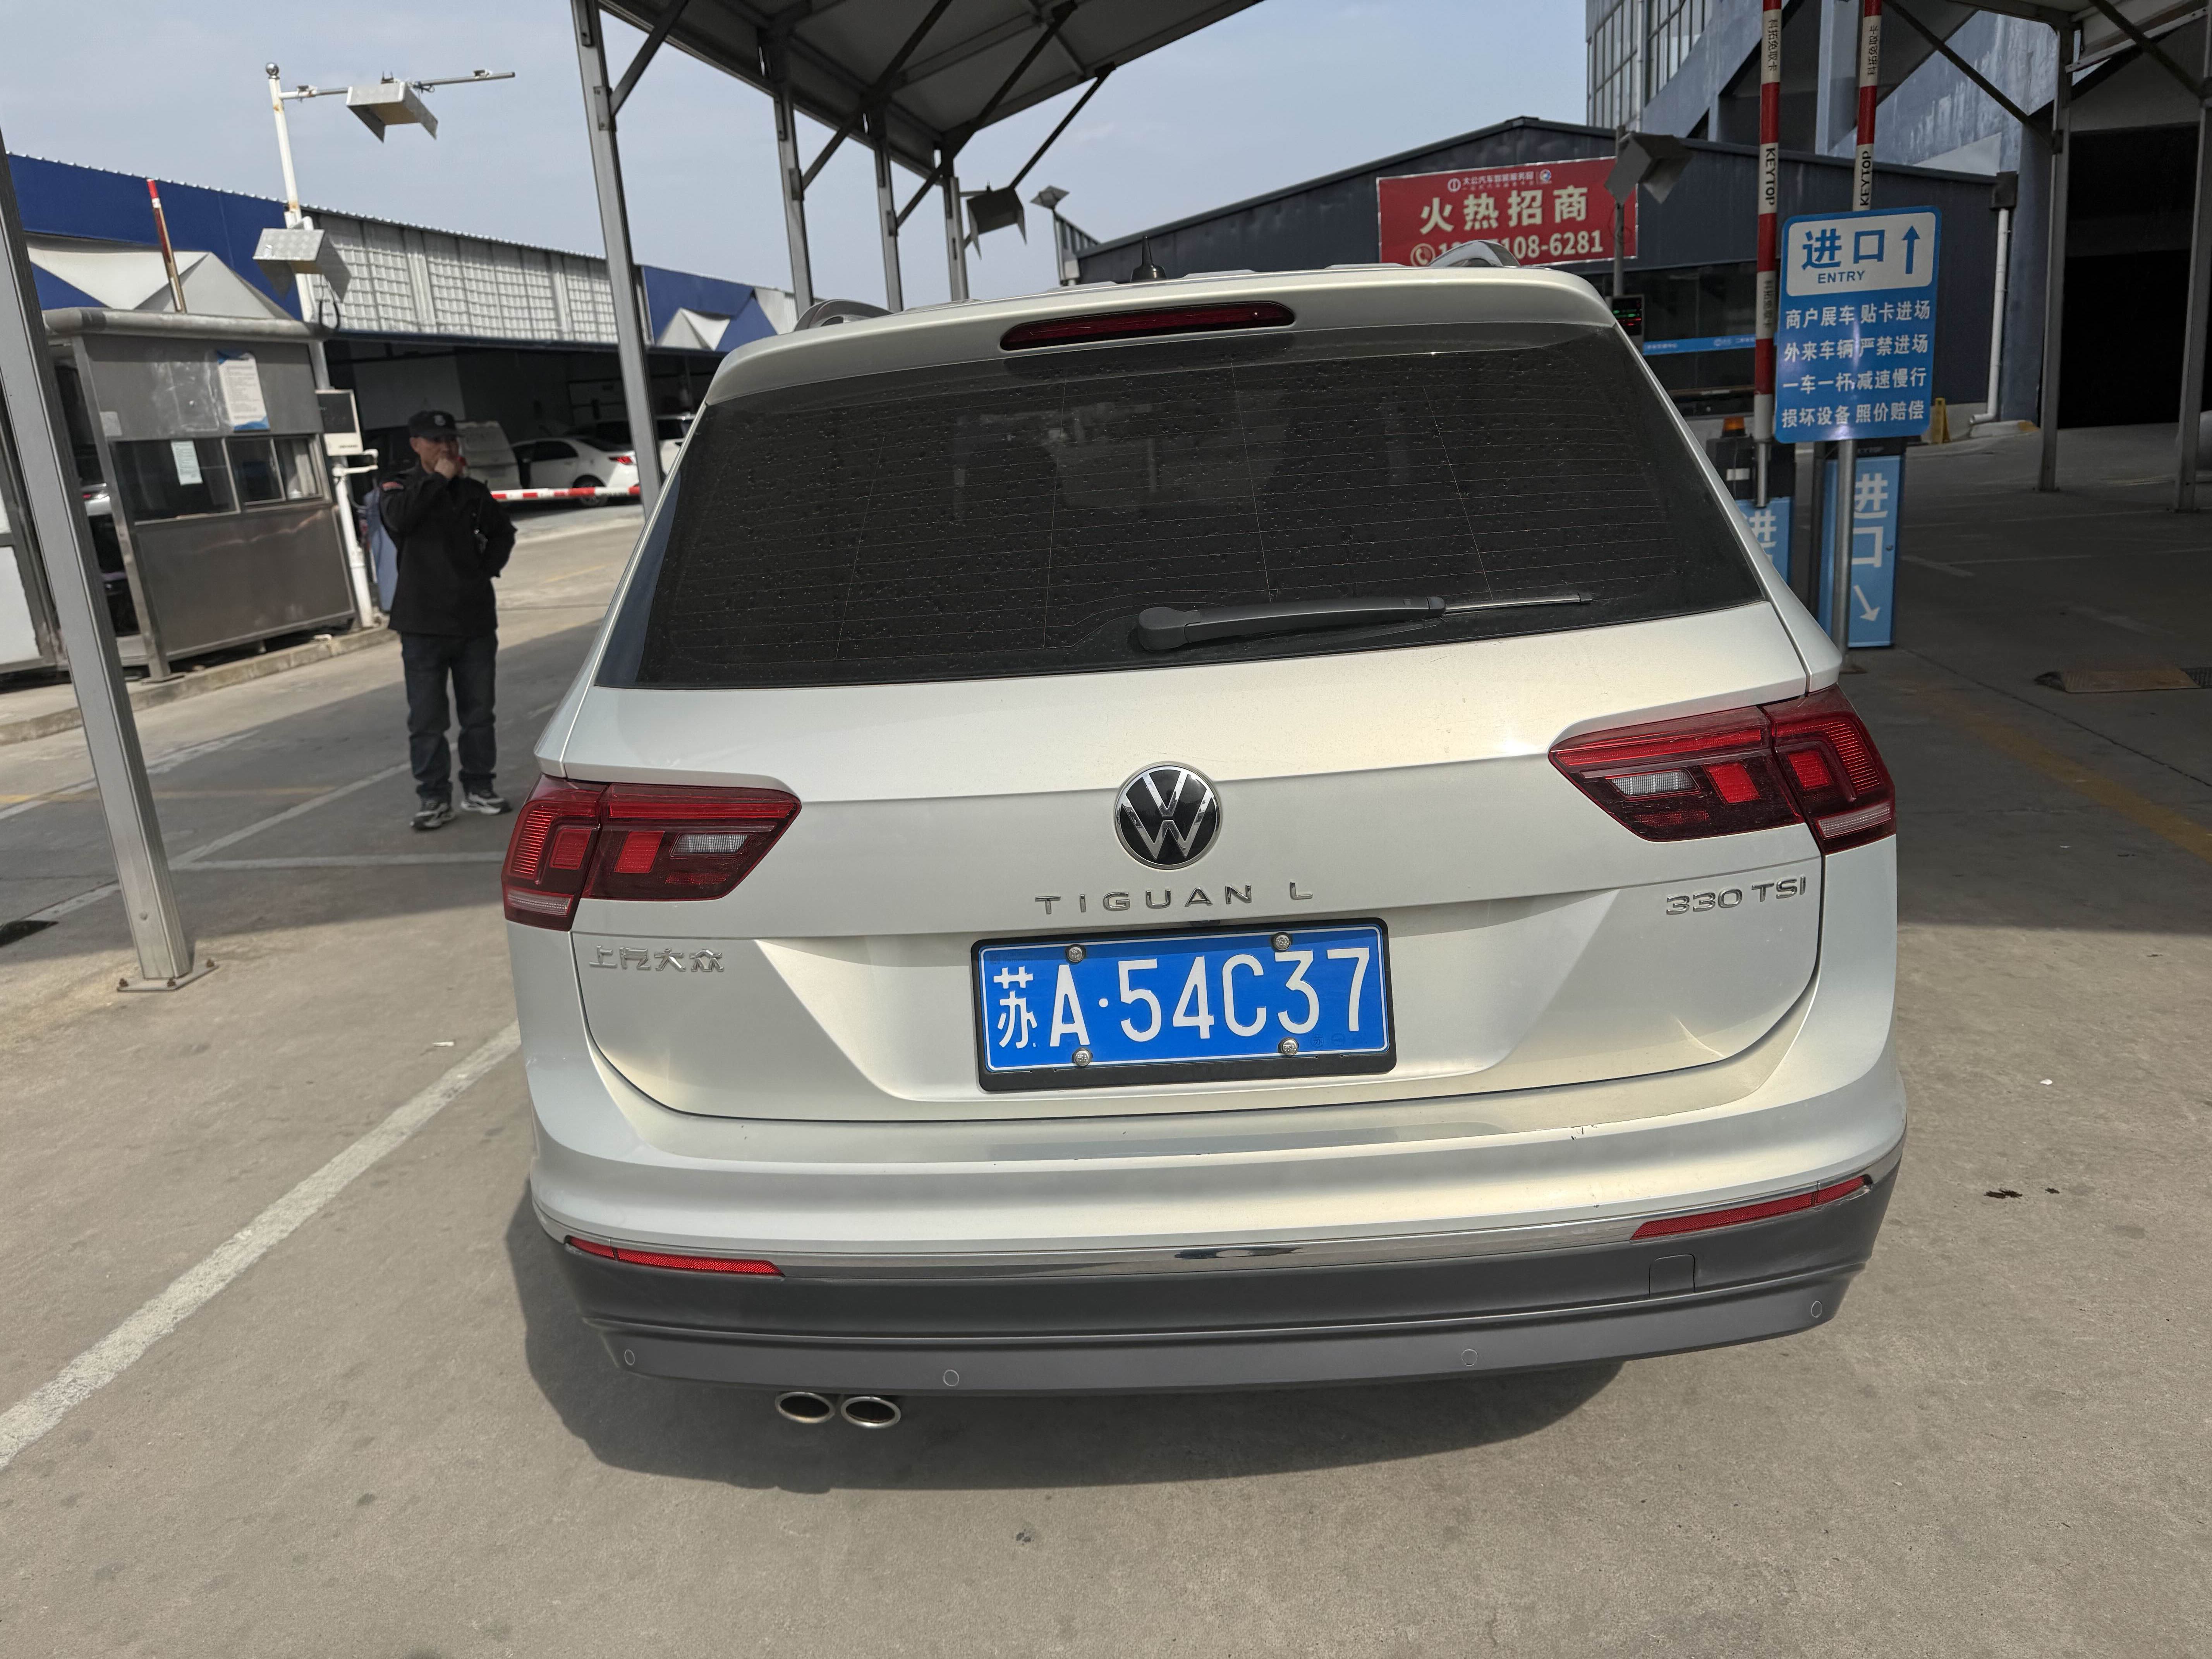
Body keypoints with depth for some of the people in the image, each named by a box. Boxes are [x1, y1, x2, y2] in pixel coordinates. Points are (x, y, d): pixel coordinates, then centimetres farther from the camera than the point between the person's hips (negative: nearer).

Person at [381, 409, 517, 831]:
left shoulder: (473, 492, 11)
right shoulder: (398, 490, 2)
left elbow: (503, 532, 26)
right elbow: (400, 518, -22)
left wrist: (487, 568, 9)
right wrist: (439, 478, -16)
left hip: (475, 621, 3)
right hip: (423, 623, -3)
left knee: (478, 712, 9)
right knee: (426, 719, -2)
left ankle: (478, 788, 21)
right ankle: (434, 798, 4)